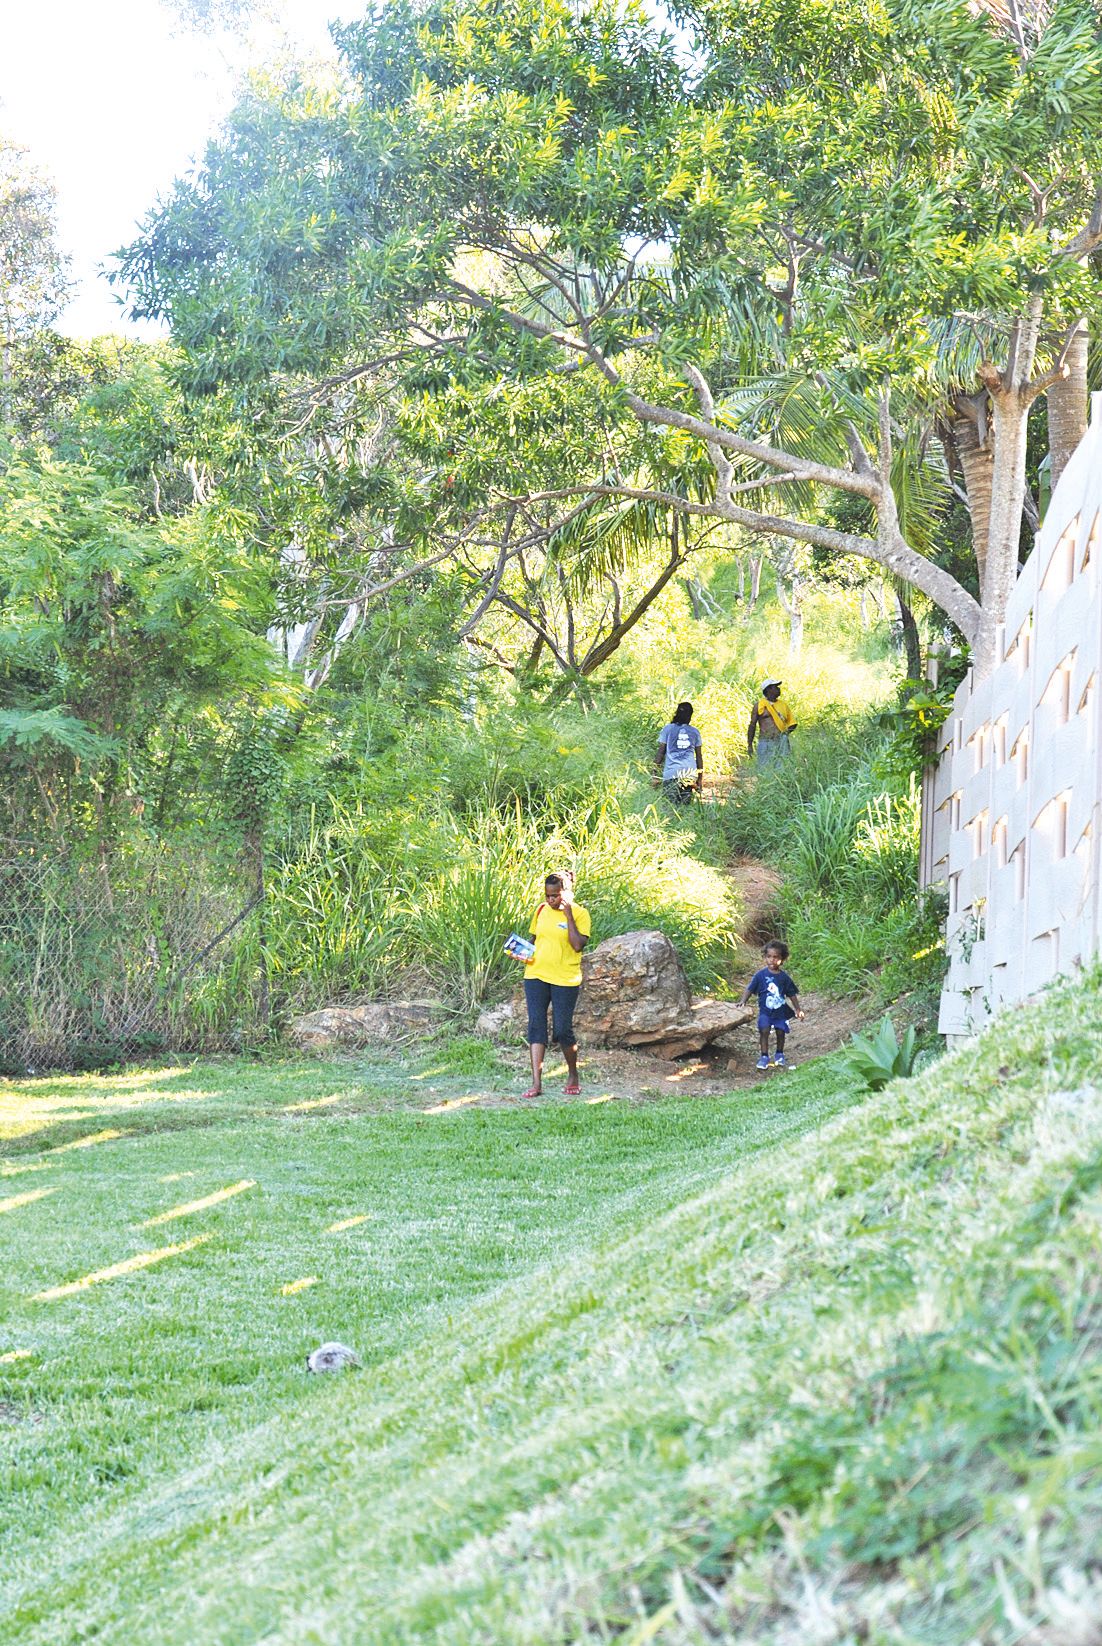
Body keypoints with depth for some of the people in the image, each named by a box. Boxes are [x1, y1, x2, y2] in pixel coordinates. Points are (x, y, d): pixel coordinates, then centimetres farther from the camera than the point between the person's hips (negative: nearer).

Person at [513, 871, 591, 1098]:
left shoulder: (579, 913, -6)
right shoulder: (542, 910, 9)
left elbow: (578, 945, -18)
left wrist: (569, 916, -18)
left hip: (565, 979, -4)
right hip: (536, 975, 4)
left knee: (562, 1030, 0)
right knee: (536, 1026, -4)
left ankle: (573, 1076, 24)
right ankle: (536, 1083, -5)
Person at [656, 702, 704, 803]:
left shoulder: (668, 729, 5)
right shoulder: (694, 732, 13)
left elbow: (661, 752, 3)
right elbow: (699, 757, 14)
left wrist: (656, 772, 8)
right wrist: (700, 779, 19)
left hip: (671, 773, -3)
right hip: (690, 774, 3)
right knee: (686, 806, 5)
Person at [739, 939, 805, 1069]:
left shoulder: (784, 977, -4)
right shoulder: (761, 975, -7)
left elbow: (792, 994, 6)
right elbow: (750, 988, -1)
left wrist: (798, 1009, 7)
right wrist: (743, 1001, -13)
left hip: (780, 1011, 2)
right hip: (765, 1011, -2)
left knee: (780, 1032, 9)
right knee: (764, 1031, -13)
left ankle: (780, 1055, 31)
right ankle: (764, 1056, -2)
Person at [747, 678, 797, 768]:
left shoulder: (783, 704, 16)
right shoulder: (759, 705, 6)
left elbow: (792, 723, 25)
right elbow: (752, 725, 8)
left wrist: (787, 732, 5)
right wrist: (749, 745, 5)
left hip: (782, 743, 3)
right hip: (766, 743, -3)